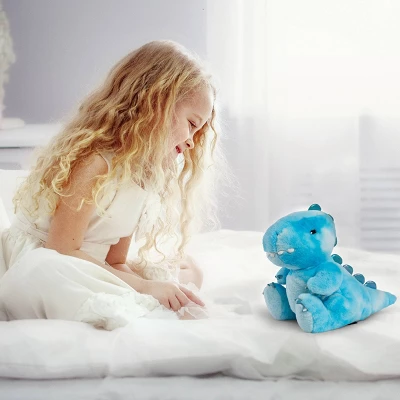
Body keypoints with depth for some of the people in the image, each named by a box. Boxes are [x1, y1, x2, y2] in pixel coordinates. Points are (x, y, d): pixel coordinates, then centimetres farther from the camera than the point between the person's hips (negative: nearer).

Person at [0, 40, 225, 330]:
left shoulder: (142, 173, 8)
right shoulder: (93, 162, -21)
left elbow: (116, 261, 5)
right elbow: (61, 250, -25)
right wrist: (144, 286, -24)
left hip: (86, 273, 9)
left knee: (188, 269, 9)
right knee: (47, 274, -42)